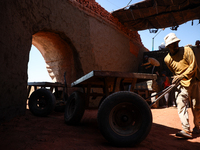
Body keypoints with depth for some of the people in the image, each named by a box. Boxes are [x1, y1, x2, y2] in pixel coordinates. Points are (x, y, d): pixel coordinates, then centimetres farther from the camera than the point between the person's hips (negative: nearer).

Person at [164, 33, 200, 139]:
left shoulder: (186, 50, -6)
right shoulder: (167, 59, 3)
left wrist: (181, 76, -19)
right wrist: (176, 78, 7)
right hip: (182, 85, 2)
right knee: (181, 105, -15)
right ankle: (186, 130, -16)